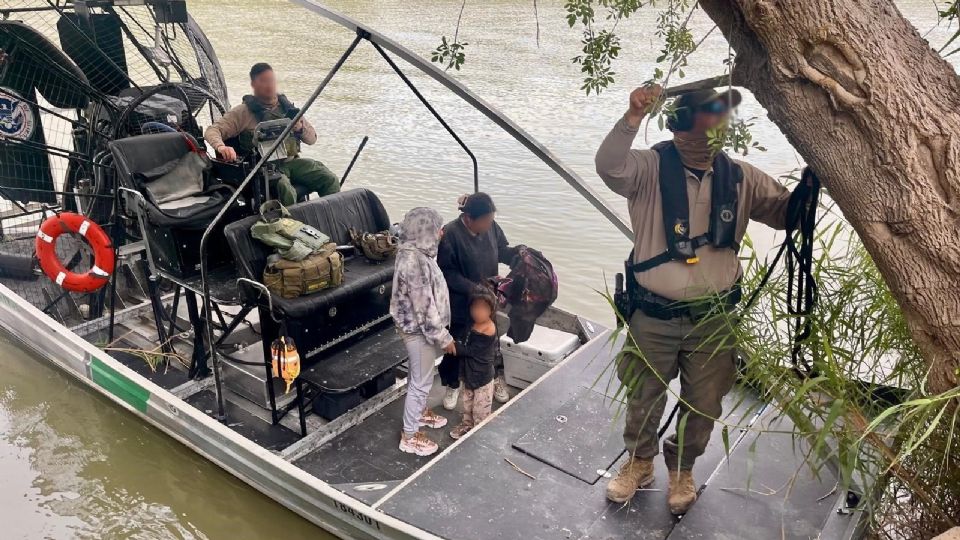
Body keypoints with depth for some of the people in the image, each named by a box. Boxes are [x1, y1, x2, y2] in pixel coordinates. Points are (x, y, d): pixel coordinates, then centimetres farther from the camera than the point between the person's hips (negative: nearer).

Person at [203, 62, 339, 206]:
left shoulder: (286, 106, 16)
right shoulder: (244, 112, 3)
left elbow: (312, 138, 19)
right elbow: (212, 131, -5)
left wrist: (301, 127, -5)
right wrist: (221, 146, -29)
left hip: (292, 161, 5)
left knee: (330, 180, -16)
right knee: (285, 189, -37)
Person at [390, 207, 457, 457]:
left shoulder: (417, 252, 1)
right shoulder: (413, 261, -31)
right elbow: (423, 306, -27)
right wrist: (443, 337, -20)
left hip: (421, 326, 10)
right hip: (418, 329, -10)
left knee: (421, 376, 28)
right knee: (421, 381, 5)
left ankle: (420, 412, 50)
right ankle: (409, 436, 20)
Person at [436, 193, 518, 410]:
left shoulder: (491, 227, -9)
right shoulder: (450, 234, -25)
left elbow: (502, 251, 7)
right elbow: (447, 272, -21)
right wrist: (472, 288, -28)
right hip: (460, 302, -4)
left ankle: (496, 378, 44)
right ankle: (452, 385, 37)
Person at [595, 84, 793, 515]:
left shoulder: (739, 177, -1)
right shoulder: (651, 168, -11)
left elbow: (788, 213, 4)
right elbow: (610, 167, -31)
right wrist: (632, 119, -45)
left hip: (713, 317, 3)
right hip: (654, 316, -2)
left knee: (704, 405, 16)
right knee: (643, 397, 17)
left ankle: (682, 470, 42)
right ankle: (639, 462, 43)